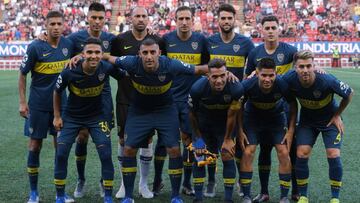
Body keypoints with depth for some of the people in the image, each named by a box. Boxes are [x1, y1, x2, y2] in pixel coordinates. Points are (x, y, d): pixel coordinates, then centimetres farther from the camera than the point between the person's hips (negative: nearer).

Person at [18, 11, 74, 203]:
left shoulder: (68, 44, -1)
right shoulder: (35, 47, -12)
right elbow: (22, 74, -5)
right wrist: (22, 102, -7)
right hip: (38, 105, -3)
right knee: (35, 146, 2)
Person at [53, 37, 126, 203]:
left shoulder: (107, 68, -22)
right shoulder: (69, 73, -24)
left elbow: (124, 76, 1)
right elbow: (57, 93, -4)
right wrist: (57, 116, -1)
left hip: (96, 116, 1)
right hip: (71, 117, 0)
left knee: (106, 155, -7)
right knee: (61, 154, -4)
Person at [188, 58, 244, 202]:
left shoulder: (236, 88, -32)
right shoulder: (197, 88, -32)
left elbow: (232, 115, -17)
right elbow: (192, 113, -12)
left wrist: (228, 139, -6)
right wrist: (198, 137, -3)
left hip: (224, 124, 0)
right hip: (203, 123, 0)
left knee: (228, 157, -6)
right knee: (199, 157, -2)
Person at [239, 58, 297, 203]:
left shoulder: (283, 85, -30)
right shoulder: (247, 86, -30)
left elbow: (293, 105, -9)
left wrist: (291, 130, -10)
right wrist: (240, 131, -11)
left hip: (277, 117, 0)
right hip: (252, 117, 0)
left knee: (284, 153, -10)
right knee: (247, 152, -12)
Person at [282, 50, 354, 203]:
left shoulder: (327, 81, -32)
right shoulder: (290, 79, -26)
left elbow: (349, 93, -14)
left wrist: (337, 115, -7)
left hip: (330, 120, -2)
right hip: (307, 121, 2)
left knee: (333, 155, -12)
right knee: (301, 154, -10)